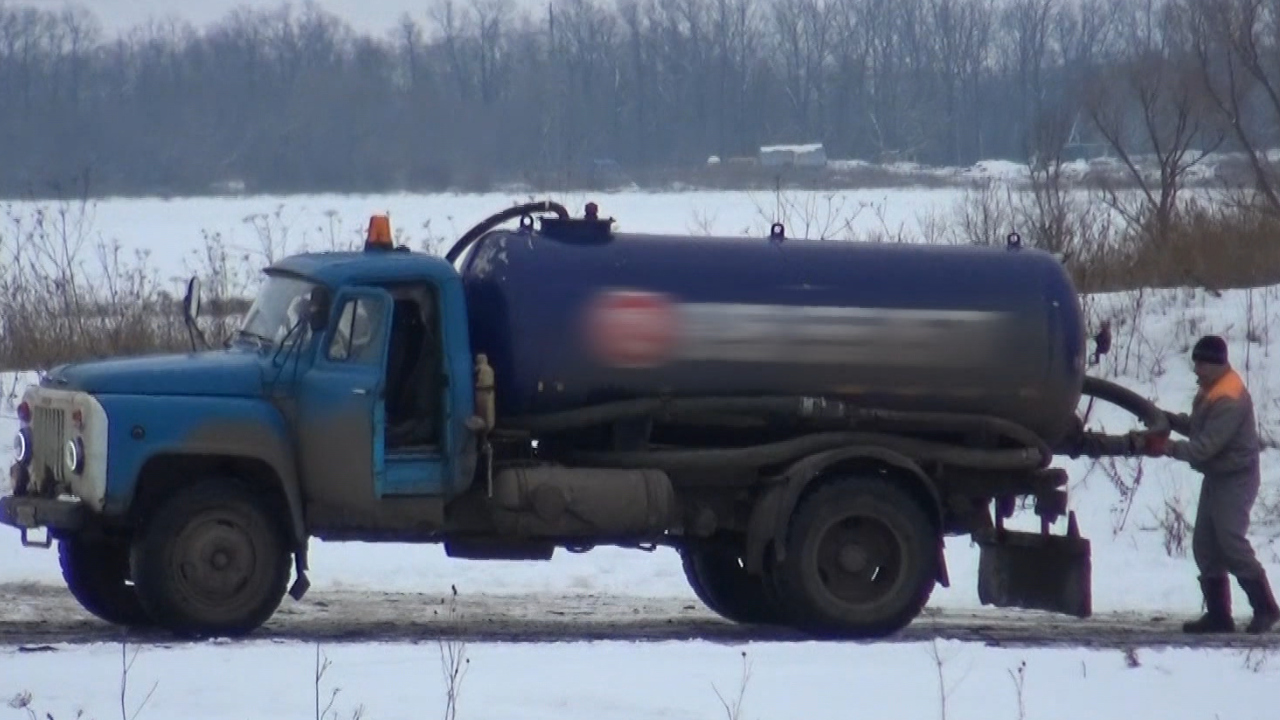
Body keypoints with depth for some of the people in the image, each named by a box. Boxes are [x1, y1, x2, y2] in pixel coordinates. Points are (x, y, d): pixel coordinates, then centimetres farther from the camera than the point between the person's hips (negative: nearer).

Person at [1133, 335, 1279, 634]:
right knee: (1205, 546, 6)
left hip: (1236, 478, -10)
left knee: (1231, 541, -16)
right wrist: (1167, 419, -3)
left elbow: (1206, 446, -28)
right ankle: (1218, 614, 9)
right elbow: (1197, 426, 14)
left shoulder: (1230, 400, -24)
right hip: (1216, 476, 10)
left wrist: (1168, 447, -28)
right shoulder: (1210, 390, 8)